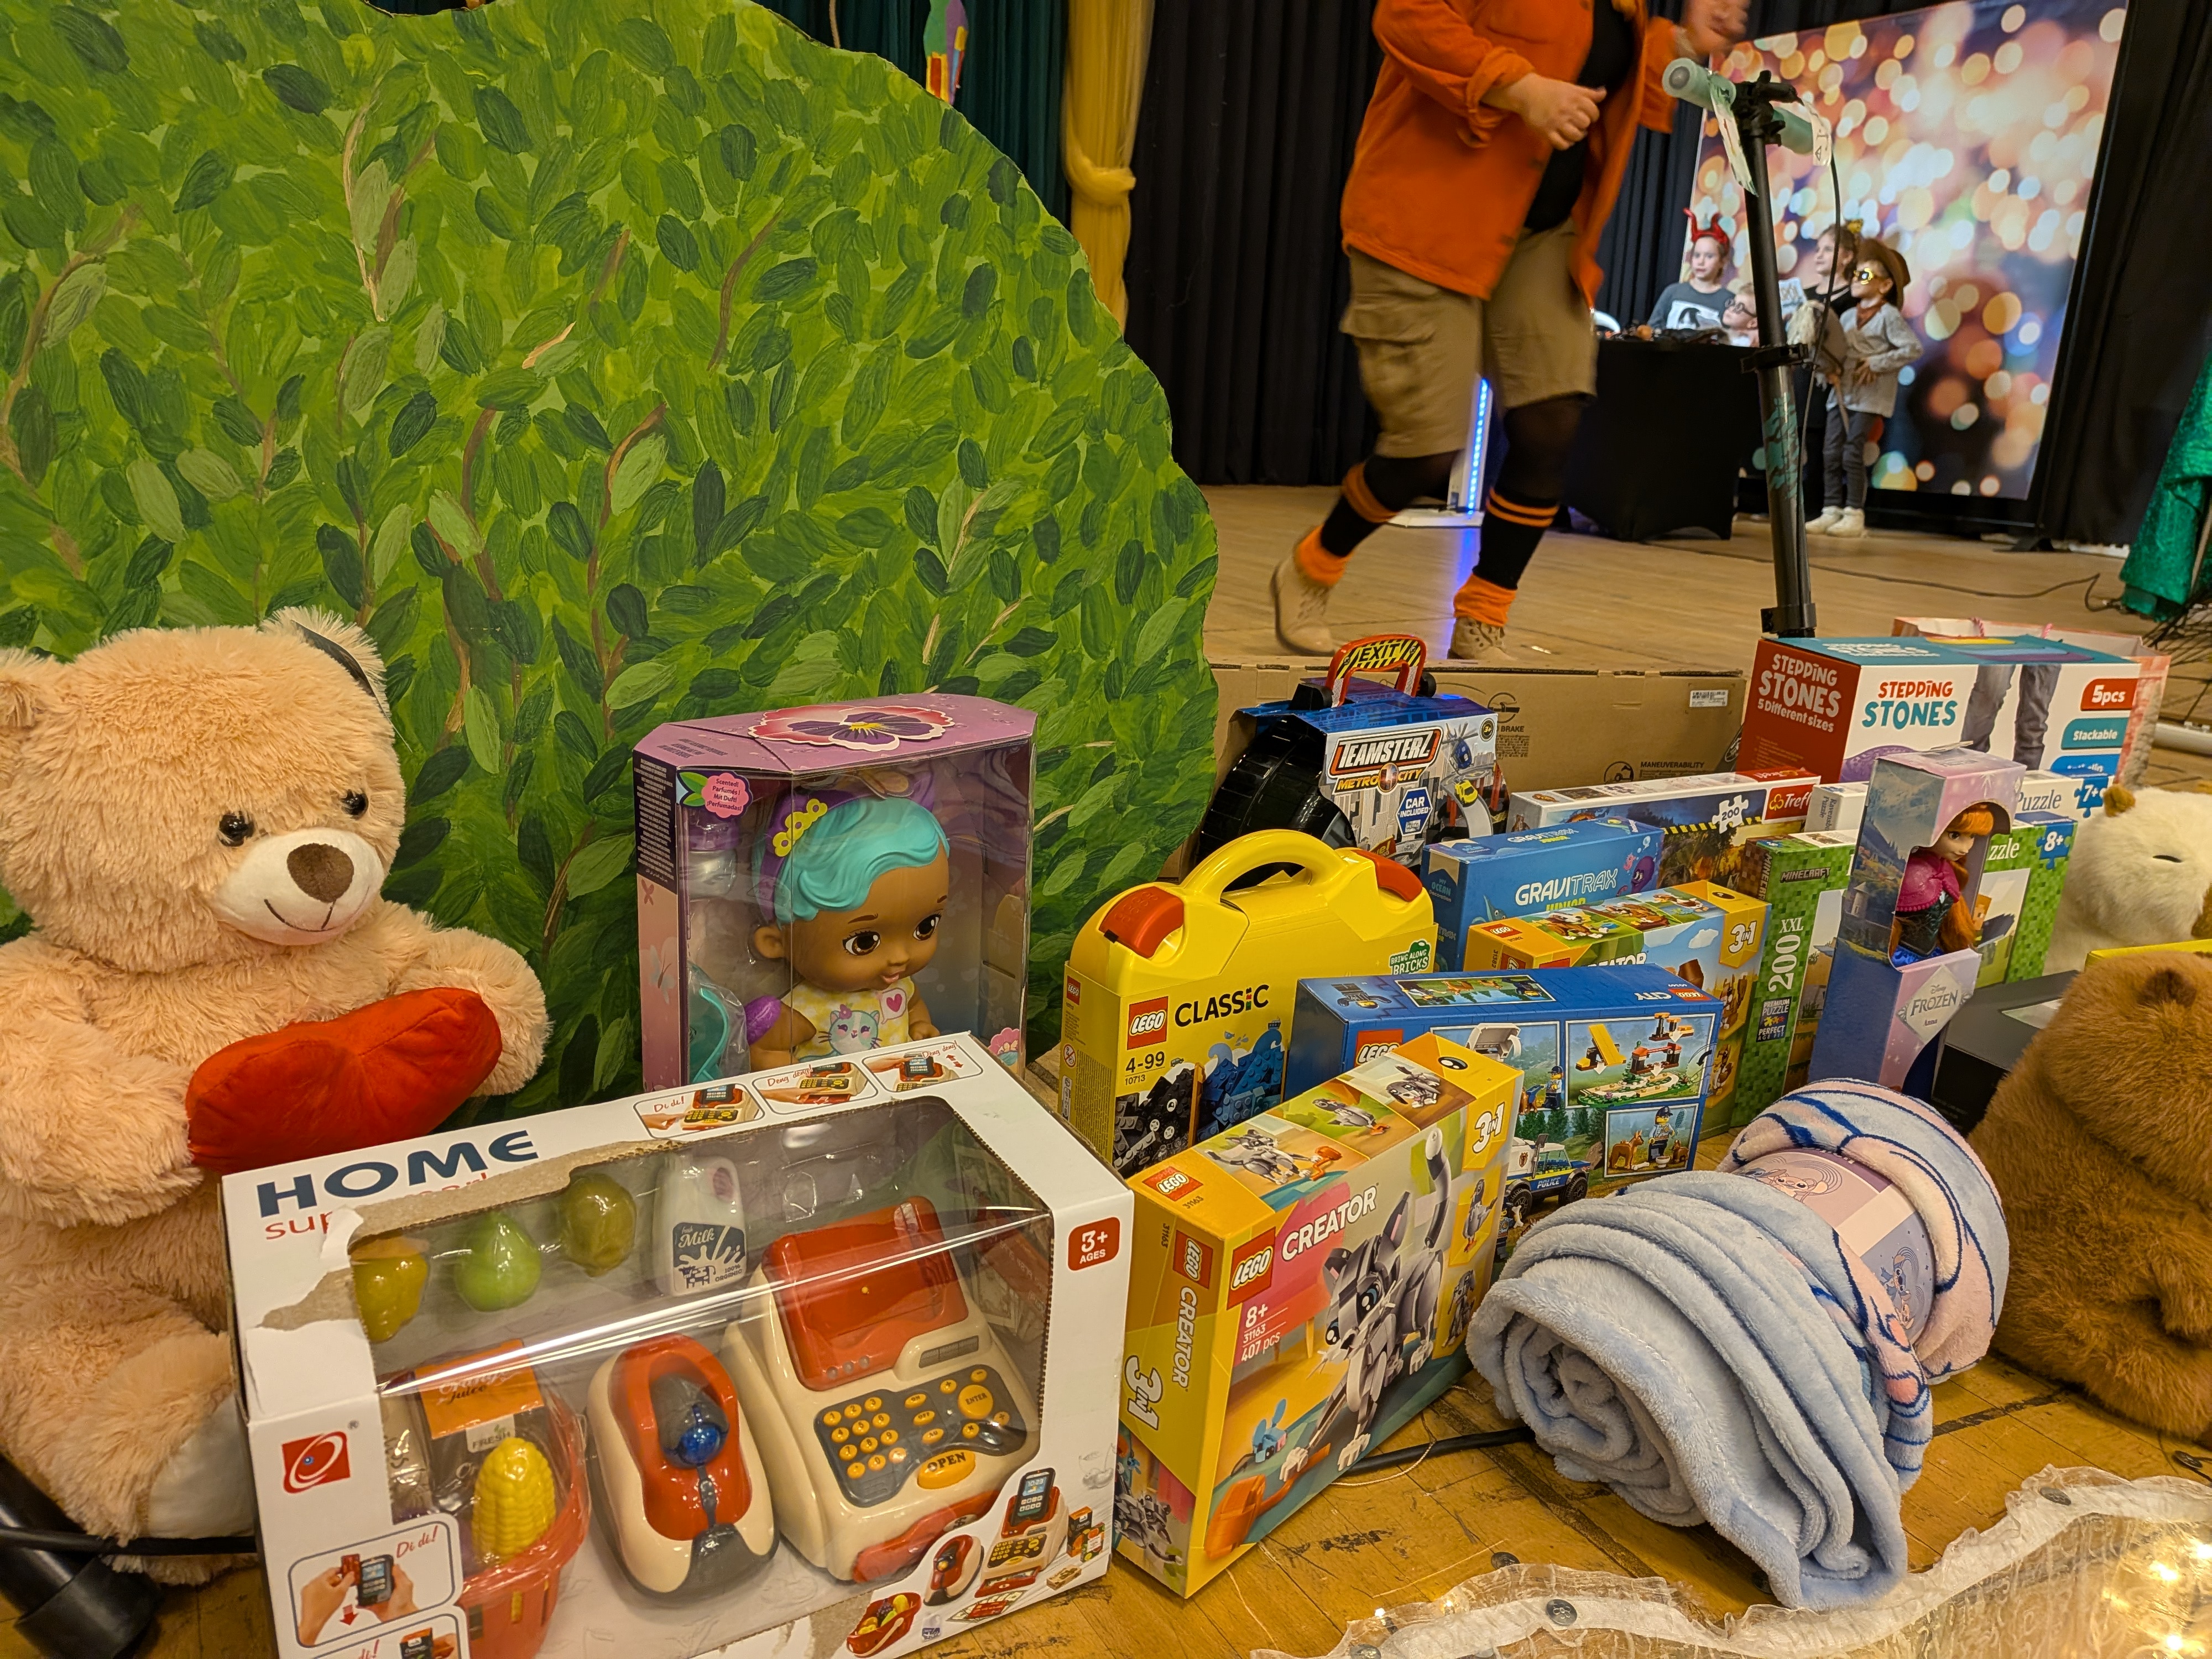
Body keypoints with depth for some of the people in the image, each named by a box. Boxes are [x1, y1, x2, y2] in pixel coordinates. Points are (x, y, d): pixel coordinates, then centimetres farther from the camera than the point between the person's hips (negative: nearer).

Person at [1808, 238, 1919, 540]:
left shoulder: (1889, 316, -5)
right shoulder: (1847, 316, 14)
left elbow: (1913, 348, -12)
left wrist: (1876, 364, -15)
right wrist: (1830, 369, -5)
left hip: (1869, 396, -6)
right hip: (1841, 393, 6)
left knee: (1852, 453, -8)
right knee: (1831, 453, 1)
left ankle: (1854, 515, -1)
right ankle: (1831, 511, 7)